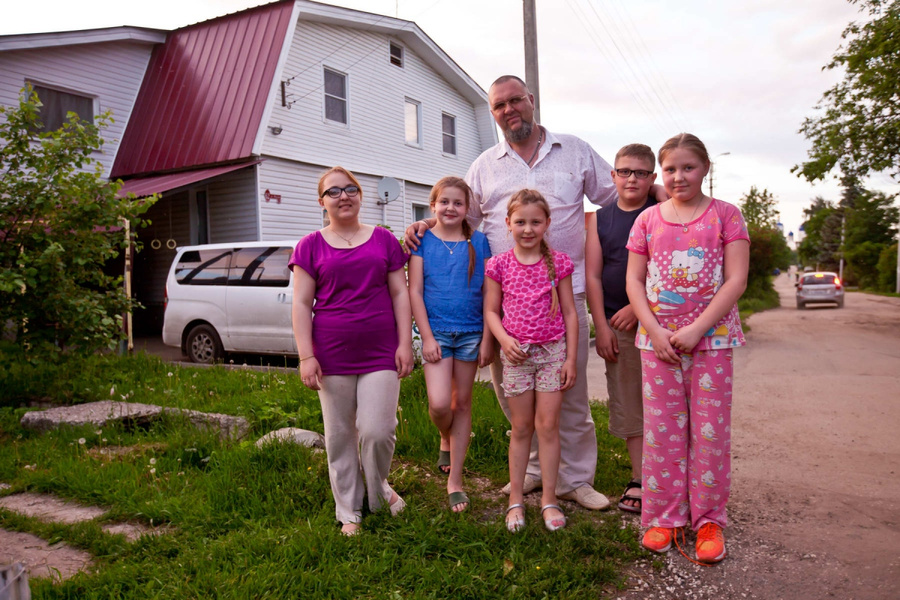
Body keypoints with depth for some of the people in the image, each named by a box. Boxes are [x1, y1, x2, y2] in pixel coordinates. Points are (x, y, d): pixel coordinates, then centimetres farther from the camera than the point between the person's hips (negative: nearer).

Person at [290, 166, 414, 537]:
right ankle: (349, 513, 24)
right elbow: (301, 304, 2)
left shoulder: (384, 240, 8)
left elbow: (400, 294, 7)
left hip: (381, 353, 0)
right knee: (340, 436, 7)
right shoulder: (311, 246, 5)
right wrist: (306, 356, -6)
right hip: (333, 356, 0)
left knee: (377, 431, -5)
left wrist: (405, 343, 0)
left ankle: (378, 489, 26)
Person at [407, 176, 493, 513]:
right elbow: (414, 291, -2)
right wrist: (427, 337, -9)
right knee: (439, 403, -13)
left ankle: (455, 480, 20)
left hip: (471, 333, 1)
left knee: (462, 403, 8)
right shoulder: (423, 241, 1)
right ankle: (446, 440, 24)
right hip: (436, 331, -1)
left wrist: (487, 339, -3)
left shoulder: (478, 242, 3)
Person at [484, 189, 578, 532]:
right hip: (516, 353, 0)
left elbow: (569, 312, 2)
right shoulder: (499, 265, 0)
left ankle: (549, 499, 16)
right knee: (522, 427, 9)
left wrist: (571, 359, -2)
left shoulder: (558, 263, -1)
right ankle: (516, 499, 20)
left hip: (552, 350, 0)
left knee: (548, 426, 3)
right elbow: (491, 311, 4)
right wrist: (504, 339, -14)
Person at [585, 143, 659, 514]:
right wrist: (601, 326, -1)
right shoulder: (599, 219, 9)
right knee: (627, 404, 7)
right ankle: (640, 480, 18)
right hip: (617, 325, 3)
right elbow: (592, 275, 5)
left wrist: (638, 308, -14)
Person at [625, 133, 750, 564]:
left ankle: (708, 520, 19)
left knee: (711, 430, 3)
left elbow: (736, 281, -6)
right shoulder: (648, 220, 8)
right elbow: (633, 282, 4)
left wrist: (696, 329, -14)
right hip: (658, 340, 2)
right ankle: (663, 517, 19)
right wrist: (654, 331, -9)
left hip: (712, 338, -1)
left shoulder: (725, 215, 3)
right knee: (661, 430, 6)